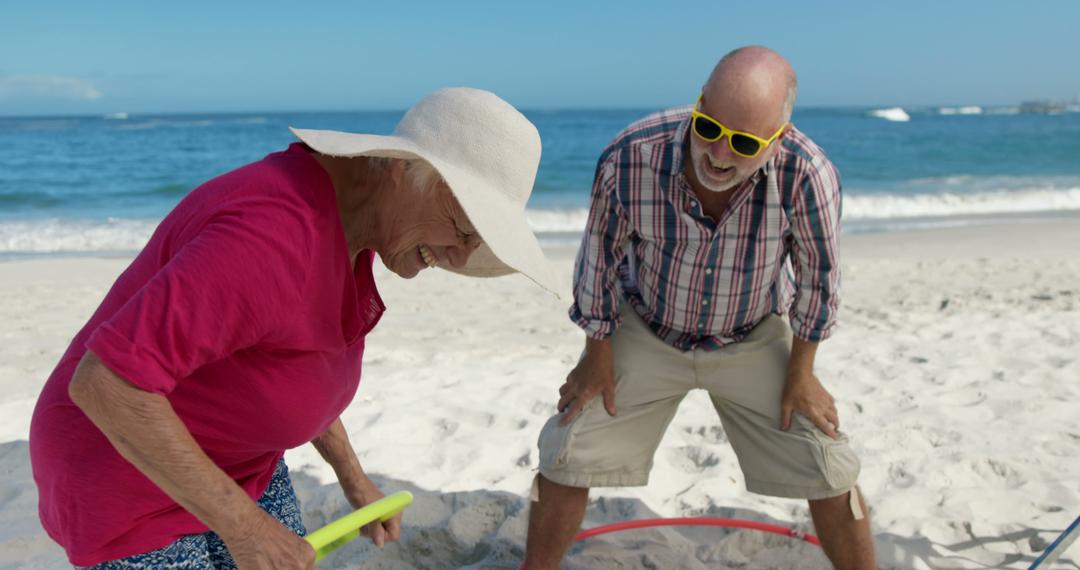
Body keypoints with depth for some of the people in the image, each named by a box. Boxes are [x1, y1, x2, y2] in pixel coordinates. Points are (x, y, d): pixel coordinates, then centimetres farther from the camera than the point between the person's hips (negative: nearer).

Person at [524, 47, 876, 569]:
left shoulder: (806, 173, -31)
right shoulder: (629, 158, -30)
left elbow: (817, 272, -12)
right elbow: (600, 257, -12)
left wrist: (800, 373, -4)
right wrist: (598, 356, -3)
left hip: (754, 340, 0)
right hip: (646, 332, 0)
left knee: (828, 472, -1)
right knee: (568, 456, 0)